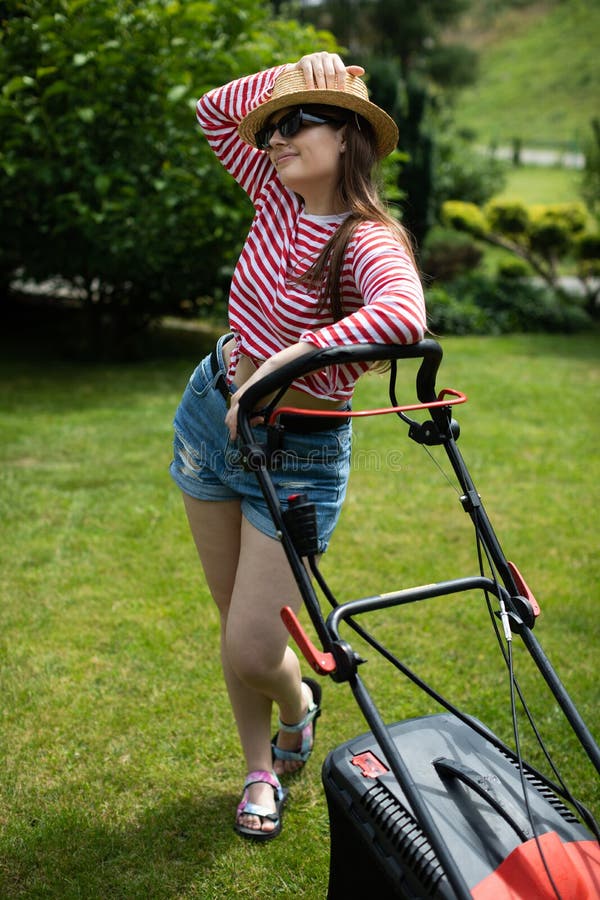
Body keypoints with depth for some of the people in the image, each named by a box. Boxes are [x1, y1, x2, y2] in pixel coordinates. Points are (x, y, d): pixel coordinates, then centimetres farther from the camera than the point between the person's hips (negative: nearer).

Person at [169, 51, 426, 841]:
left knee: (251, 652, -4)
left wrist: (281, 362, -46)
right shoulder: (279, 197, -2)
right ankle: (261, 770, 37)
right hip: (212, 412, 6)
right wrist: (296, 75, -4)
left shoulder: (369, 242, -23)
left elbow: (404, 318, -46)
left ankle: (300, 703, 34)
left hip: (301, 450, -6)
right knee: (234, 626, 15)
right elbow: (213, 111, 10)